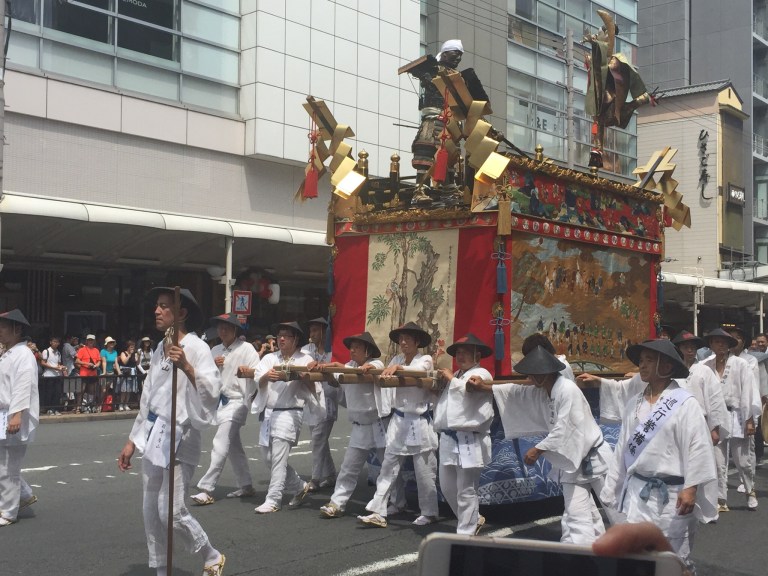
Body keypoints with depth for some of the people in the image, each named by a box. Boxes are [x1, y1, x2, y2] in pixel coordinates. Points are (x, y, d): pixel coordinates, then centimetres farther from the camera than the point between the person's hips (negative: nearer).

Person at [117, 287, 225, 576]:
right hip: (153, 436, 8)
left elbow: (212, 391, -21)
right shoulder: (160, 348, 13)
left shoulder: (196, 347, -10)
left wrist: (186, 367, -34)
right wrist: (132, 441, 18)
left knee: (172, 512, -8)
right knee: (152, 513, 10)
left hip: (180, 437, -8)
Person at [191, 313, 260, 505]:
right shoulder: (215, 351, 11)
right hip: (220, 401, 7)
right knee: (233, 446, 15)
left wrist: (247, 371, -37)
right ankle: (246, 486, 26)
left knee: (220, 446, -14)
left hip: (237, 401, -7)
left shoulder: (246, 348, -7)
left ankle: (206, 490, -15)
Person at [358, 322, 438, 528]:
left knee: (424, 472, 3)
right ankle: (378, 512, 3)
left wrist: (397, 368, -40)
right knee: (388, 467, 2)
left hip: (419, 422, -5)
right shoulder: (397, 359, 10)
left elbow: (416, 370, -25)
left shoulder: (426, 360, -5)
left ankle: (429, 513, 17)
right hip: (398, 420, 5)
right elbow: (384, 374, -3)